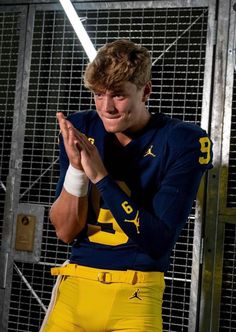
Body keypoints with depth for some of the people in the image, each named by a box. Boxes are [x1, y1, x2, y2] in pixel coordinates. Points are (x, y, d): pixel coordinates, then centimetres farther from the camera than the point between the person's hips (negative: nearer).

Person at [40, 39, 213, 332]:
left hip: (135, 294, -3)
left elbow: (158, 241, -17)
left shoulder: (184, 141, -12)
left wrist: (100, 176, -22)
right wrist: (76, 168, -18)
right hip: (74, 285, 3)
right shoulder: (80, 130, -2)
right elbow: (65, 231, -2)